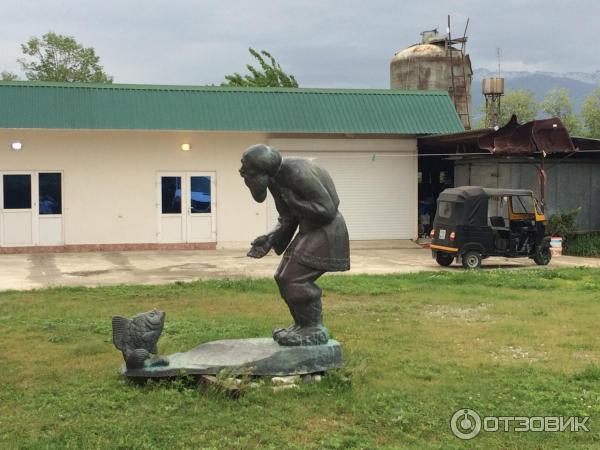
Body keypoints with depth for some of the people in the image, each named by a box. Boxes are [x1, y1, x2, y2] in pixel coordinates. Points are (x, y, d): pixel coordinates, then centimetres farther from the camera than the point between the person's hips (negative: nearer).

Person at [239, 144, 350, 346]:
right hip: (310, 230, 10)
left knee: (296, 279, -13)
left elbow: (327, 210, -25)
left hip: (326, 230, -10)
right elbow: (288, 218, 11)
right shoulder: (274, 178, 5)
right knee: (285, 278, 10)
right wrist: (269, 240, -4)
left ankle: (315, 331, 0)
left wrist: (291, 200, -21)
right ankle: (303, 325, 21)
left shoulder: (297, 173, -25)